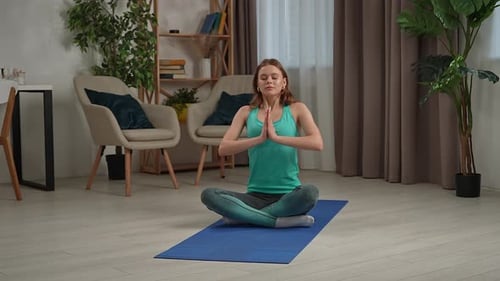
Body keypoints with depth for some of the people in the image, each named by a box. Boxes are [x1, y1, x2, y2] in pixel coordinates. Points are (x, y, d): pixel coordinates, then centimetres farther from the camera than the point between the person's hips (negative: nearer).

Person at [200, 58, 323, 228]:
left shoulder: (297, 109, 3)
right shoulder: (246, 112, 8)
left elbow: (317, 143, -12)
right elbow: (223, 149, -4)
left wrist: (277, 137, -20)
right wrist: (259, 138, -17)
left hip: (287, 194, -2)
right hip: (256, 195, 2)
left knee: (310, 192, -36)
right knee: (208, 195, -24)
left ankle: (243, 215, -22)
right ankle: (280, 220, -26)